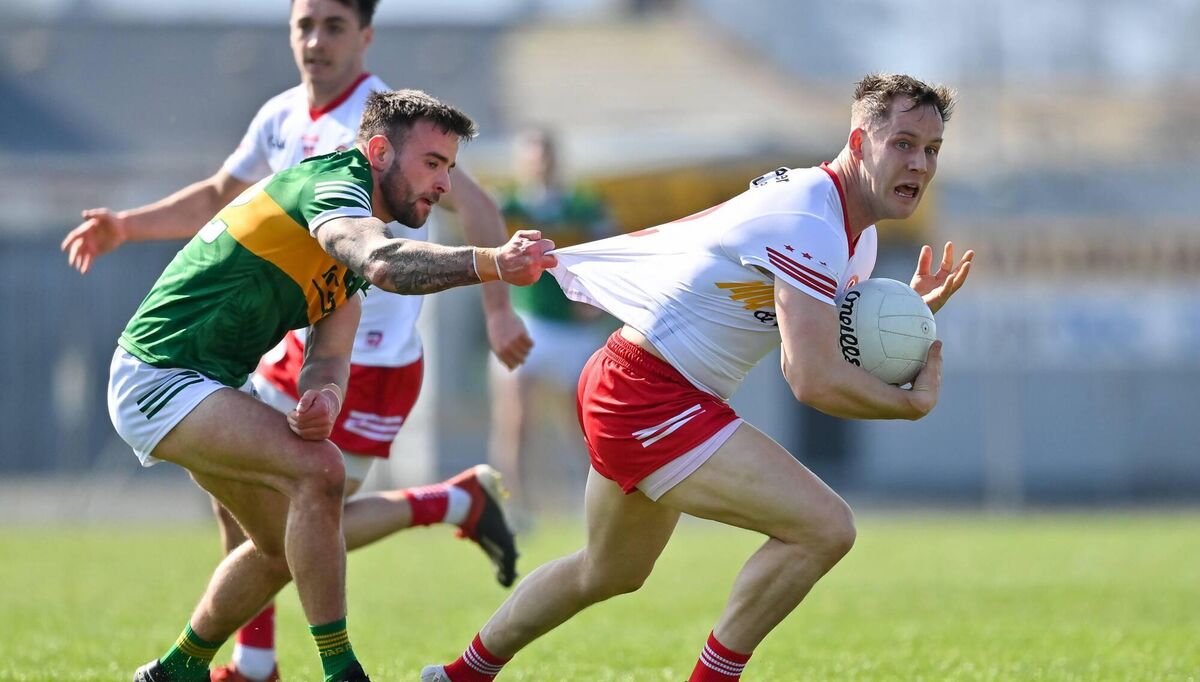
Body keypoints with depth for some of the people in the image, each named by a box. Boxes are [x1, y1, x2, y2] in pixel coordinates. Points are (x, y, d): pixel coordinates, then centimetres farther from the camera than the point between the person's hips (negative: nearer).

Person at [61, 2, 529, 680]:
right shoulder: (283, 118, 5)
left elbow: (474, 204, -27)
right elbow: (218, 197, 22)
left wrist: (498, 310, -37)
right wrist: (127, 226, 12)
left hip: (374, 362, -8)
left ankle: (464, 499, 12)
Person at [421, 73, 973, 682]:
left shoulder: (856, 236, 10)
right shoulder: (809, 225, -23)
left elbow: (835, 357, 13)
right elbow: (814, 381, -28)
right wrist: (914, 402, -15)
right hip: (653, 398, -11)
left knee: (608, 574, 30)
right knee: (825, 527, -21)